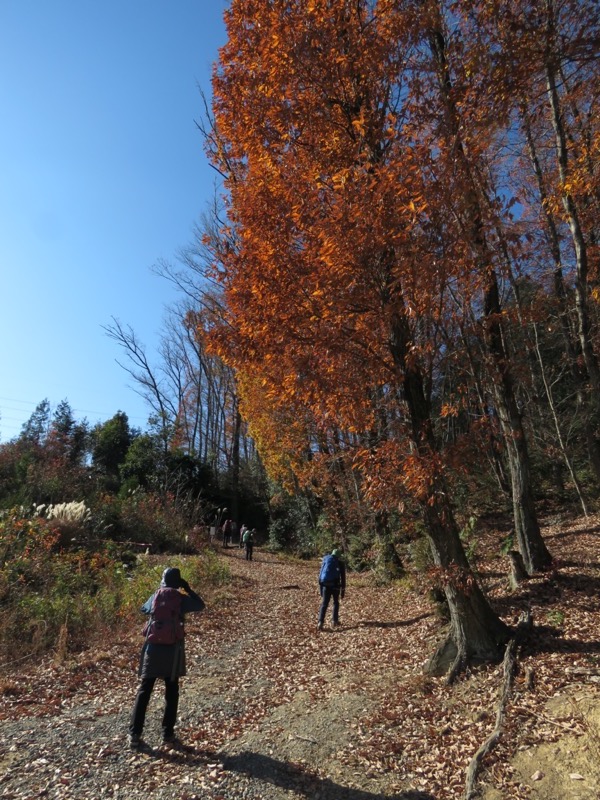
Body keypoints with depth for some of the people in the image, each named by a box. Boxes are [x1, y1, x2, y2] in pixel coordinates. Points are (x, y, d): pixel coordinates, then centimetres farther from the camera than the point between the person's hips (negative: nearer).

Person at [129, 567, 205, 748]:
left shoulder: (155, 596, 3)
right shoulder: (181, 598, -5)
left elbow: (143, 609, 23)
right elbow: (201, 605, 9)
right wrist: (188, 589, 11)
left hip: (153, 647, 2)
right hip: (173, 649, -1)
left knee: (144, 690, 10)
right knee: (171, 692, 12)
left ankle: (134, 734, 9)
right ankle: (167, 733, 15)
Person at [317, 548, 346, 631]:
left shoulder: (325, 560, 11)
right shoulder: (341, 563, 4)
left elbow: (320, 574, 11)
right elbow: (343, 578, 2)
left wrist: (320, 587, 16)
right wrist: (343, 590, 7)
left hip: (325, 585, 1)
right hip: (335, 585, -1)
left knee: (324, 604, 1)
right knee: (336, 603, 19)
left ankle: (320, 622, -12)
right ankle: (334, 621, 18)